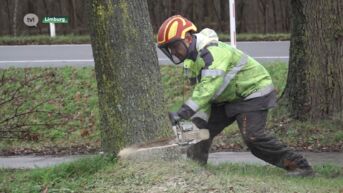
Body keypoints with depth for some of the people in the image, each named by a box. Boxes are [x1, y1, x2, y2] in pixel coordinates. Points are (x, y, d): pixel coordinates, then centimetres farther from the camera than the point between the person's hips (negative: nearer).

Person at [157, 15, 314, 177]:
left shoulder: (212, 52, -30)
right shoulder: (191, 61, 2)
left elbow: (208, 88, -40)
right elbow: (200, 92, 1)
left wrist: (182, 113, -46)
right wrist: (198, 119, -14)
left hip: (253, 92, -10)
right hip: (227, 98, 10)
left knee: (253, 136, -22)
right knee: (201, 128, 5)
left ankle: (299, 166, -15)